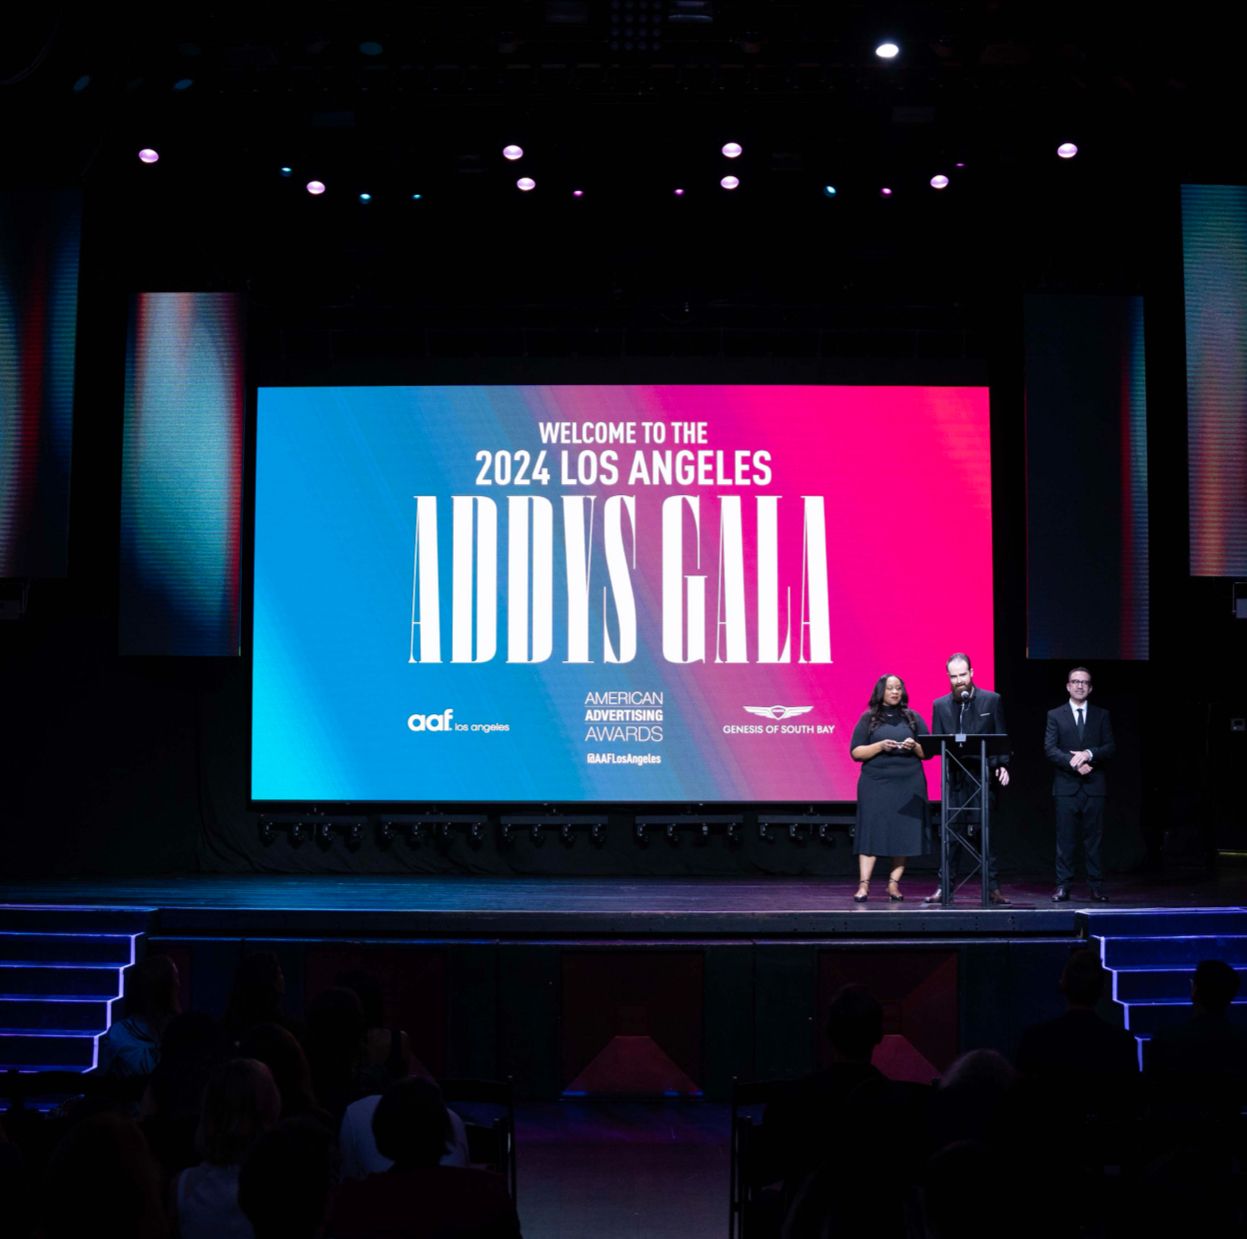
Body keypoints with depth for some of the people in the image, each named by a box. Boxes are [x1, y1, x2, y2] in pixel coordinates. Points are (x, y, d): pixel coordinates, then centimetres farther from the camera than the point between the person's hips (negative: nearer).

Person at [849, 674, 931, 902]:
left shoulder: (913, 718, 12)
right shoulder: (868, 719, 7)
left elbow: (928, 752, 11)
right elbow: (856, 752, 2)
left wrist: (915, 746, -9)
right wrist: (880, 746, -12)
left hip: (909, 784, 2)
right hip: (876, 783, -2)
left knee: (904, 835, -1)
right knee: (871, 832, -8)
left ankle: (894, 884, 6)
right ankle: (863, 885, -10)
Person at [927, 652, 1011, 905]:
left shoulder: (991, 700, 4)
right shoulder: (940, 705, 9)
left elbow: (1001, 737, 5)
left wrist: (1002, 765, -7)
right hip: (954, 778, 2)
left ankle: (993, 887, 3)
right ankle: (946, 886, 10)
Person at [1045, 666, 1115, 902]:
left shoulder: (1102, 716, 12)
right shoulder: (1055, 715, 8)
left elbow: (1110, 748, 4)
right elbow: (1050, 749, -1)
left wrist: (1089, 754, -13)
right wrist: (1073, 763, -14)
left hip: (1094, 787, 1)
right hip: (1066, 786, -1)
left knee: (1093, 838, 2)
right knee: (1065, 839, -2)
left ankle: (1097, 887, 5)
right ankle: (1063, 887, 1)